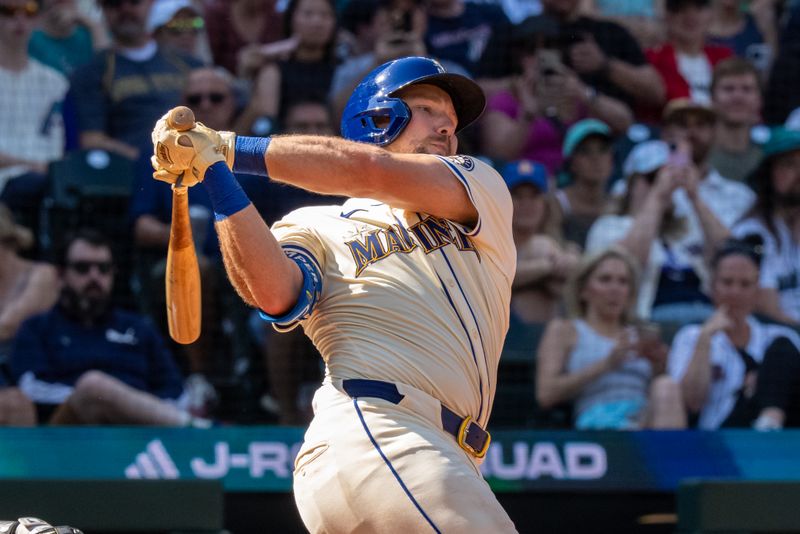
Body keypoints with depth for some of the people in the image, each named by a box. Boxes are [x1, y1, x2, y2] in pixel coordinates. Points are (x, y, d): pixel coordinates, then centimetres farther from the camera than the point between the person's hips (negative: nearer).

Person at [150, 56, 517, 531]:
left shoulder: (483, 187, 23)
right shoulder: (315, 228, 16)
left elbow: (376, 171, 5)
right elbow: (274, 292, -7)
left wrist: (230, 148, 4)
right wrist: (216, 174, -12)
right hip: (371, 430, -5)